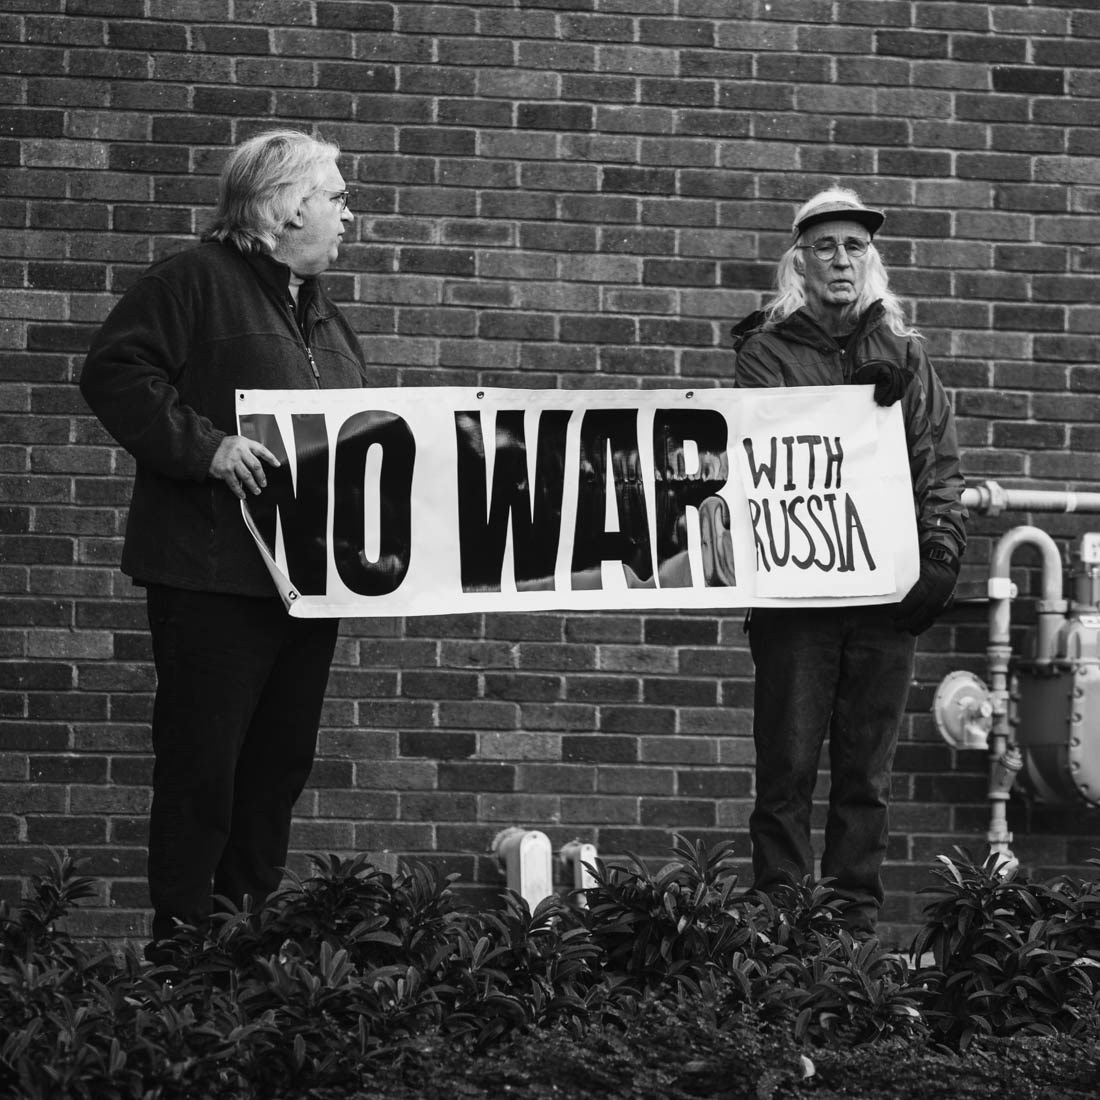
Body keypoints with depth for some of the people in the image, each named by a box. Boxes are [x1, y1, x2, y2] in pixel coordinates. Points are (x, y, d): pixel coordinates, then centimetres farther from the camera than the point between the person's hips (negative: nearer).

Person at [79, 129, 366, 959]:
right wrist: (206, 446, -23)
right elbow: (115, 372, -15)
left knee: (282, 764, 11)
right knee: (203, 762, -6)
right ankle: (182, 947, 0)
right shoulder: (197, 283, -6)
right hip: (216, 571, -8)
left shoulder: (325, 320, 20)